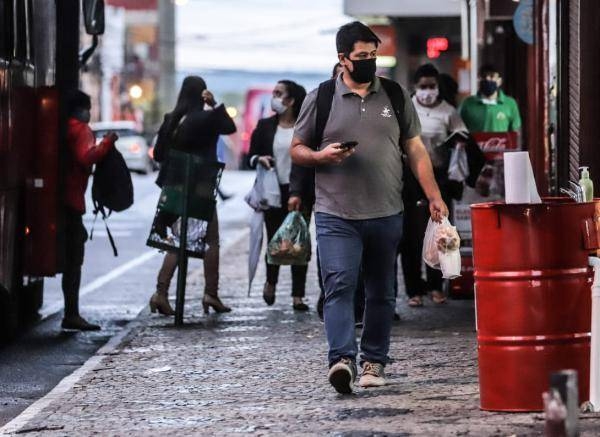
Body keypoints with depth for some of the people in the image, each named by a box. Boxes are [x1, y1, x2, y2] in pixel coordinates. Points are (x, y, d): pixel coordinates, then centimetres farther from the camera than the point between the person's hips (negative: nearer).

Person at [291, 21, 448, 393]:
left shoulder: (395, 95, 9)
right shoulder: (320, 99, 3)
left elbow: (415, 149, 10)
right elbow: (297, 150, 9)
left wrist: (434, 196, 2)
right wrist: (321, 156, -13)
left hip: (386, 215, 3)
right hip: (336, 214, -3)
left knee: (382, 292, 9)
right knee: (339, 284, -17)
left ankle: (374, 362, 18)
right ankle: (342, 359, -25)